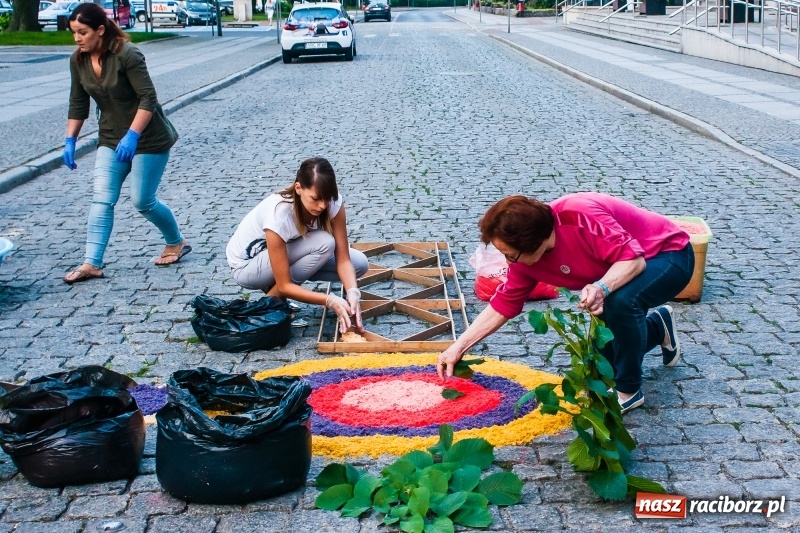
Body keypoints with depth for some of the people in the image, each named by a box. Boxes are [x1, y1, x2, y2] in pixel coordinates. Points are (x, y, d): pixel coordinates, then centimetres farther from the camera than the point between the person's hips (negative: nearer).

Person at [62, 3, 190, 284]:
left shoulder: (127, 54, -21)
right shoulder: (78, 60, -1)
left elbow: (148, 99, -24)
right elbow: (78, 103, 7)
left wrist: (132, 136, -31)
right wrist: (70, 140, 1)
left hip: (147, 138, -6)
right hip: (111, 139, 6)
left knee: (143, 201, -2)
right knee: (101, 199, -5)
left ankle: (177, 243, 23)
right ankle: (92, 264, -6)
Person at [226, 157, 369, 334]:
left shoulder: (333, 202, -23)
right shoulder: (278, 214, -37)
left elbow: (343, 258, -19)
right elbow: (285, 285, -33)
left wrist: (352, 293, -38)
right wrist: (331, 301, -44)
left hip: (290, 253, 6)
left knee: (360, 263, -10)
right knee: (324, 243, -30)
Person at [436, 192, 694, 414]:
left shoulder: (581, 216, -36)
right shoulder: (525, 255, -13)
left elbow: (633, 259, -35)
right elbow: (503, 304, -4)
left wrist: (603, 288, -52)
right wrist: (458, 347, -7)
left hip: (668, 254, -8)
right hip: (620, 277, 8)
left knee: (622, 301, -37)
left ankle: (629, 391, -15)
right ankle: (657, 327, 32)